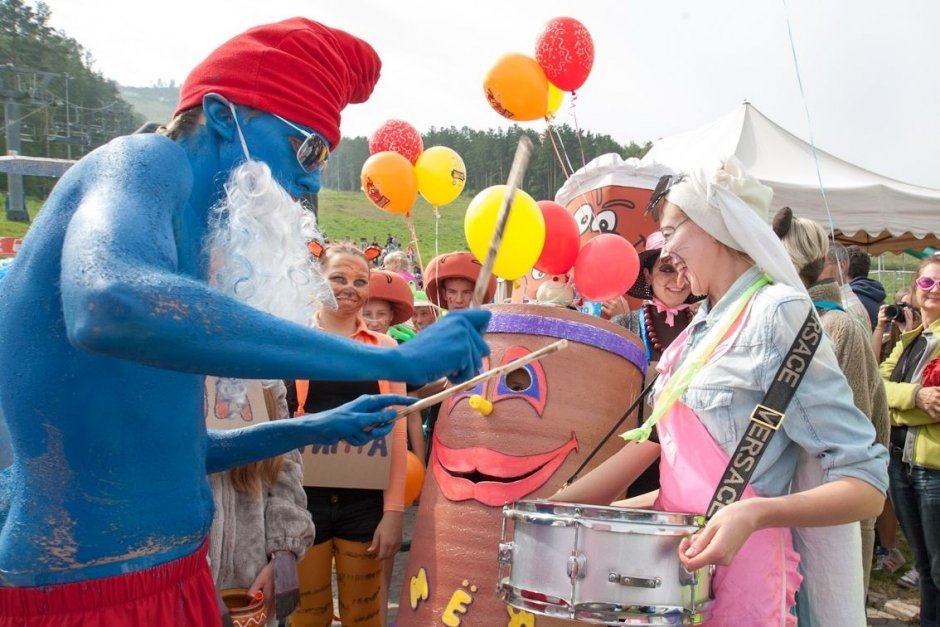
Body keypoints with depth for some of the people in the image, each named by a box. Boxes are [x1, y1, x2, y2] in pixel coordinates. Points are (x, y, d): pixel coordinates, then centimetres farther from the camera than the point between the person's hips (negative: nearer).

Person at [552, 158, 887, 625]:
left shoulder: (776, 313, -14)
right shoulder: (702, 329, 9)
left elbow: (867, 485, -17)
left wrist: (756, 512, -32)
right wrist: (560, 503, 8)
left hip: (738, 577, -7)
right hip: (679, 562, 7)